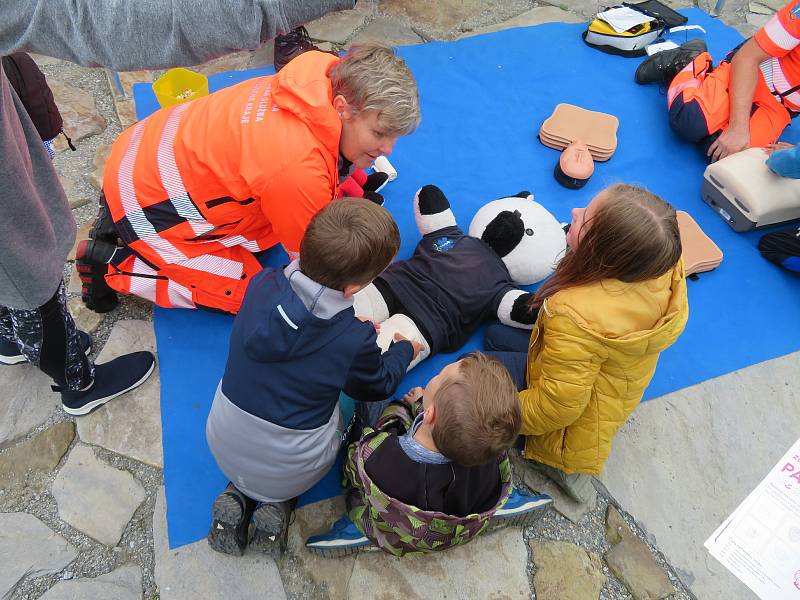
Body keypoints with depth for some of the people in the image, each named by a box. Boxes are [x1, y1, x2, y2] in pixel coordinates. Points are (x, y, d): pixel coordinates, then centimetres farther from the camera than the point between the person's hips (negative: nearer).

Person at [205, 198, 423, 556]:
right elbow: (377, 386, -3)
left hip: (223, 449, 3)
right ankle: (277, 501, 10)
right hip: (289, 472, -3)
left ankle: (239, 494, 14)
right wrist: (404, 350, 14)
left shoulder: (262, 284, -17)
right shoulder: (354, 340, -27)